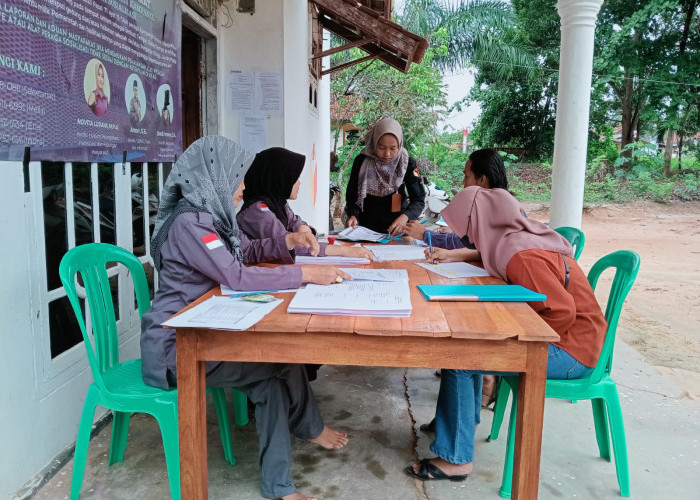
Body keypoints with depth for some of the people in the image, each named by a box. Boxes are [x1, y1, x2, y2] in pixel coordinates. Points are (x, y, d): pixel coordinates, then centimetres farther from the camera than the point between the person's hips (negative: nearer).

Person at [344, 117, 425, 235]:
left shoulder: (407, 163, -4)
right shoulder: (361, 161, -3)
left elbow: (419, 200, -6)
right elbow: (352, 195, 3)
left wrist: (405, 217, -25)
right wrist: (353, 215, -17)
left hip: (396, 230, -1)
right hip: (366, 228, 1)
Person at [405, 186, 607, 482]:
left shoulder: (522, 255, -25)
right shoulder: (514, 239, 4)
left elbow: (562, 312, -28)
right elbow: (493, 259, 25)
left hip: (569, 352, -10)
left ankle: (456, 459, -6)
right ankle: (464, 417, 30)